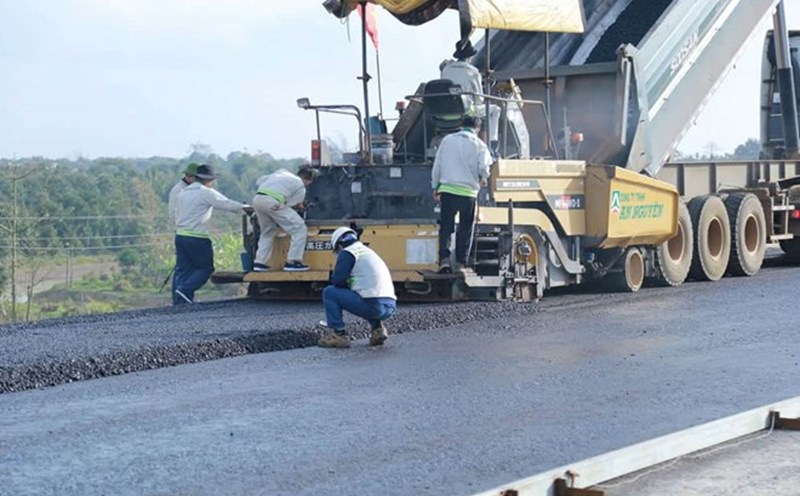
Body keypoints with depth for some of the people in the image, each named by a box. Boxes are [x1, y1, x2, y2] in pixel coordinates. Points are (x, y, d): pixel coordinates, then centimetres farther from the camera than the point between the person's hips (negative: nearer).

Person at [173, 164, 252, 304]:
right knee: (205, 268, 2)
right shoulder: (206, 193, -8)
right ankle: (185, 290, -14)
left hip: (180, 235, 7)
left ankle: (183, 301, 3)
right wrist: (245, 207, 9)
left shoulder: (182, 193, 14)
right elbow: (228, 204, -4)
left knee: (185, 269, 9)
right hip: (197, 238, -7)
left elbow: (177, 215, 18)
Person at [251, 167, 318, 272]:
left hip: (257, 199, 7)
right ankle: (292, 262, 2)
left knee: (267, 231, 27)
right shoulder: (301, 187, 13)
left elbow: (258, 182, 27)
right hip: (273, 202, -7)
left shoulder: (282, 172, 29)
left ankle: (259, 262, 22)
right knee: (300, 229, 3)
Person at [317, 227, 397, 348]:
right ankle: (377, 327, 17)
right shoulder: (369, 252, 27)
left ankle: (339, 335, -1)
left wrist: (347, 286, 13)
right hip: (390, 307, 8)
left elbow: (337, 280, -7)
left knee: (329, 293, 3)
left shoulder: (347, 253, 2)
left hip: (372, 305, -8)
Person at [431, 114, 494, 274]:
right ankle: (461, 263, 5)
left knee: (445, 226, 6)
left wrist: (435, 186, 18)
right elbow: (484, 166, -9)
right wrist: (483, 179, 13)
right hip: (468, 192, -2)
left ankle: (444, 259, -7)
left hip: (447, 189, 2)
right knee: (465, 229, 8)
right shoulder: (478, 144, 0)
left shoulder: (447, 140, 8)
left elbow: (437, 165, 9)